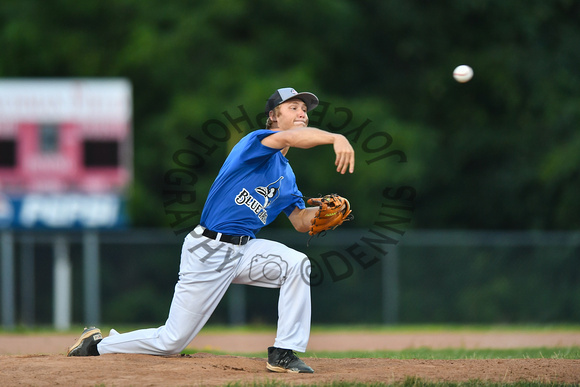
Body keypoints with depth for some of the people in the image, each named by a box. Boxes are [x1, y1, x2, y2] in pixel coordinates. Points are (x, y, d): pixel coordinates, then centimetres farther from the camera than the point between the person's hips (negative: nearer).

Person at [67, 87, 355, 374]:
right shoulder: (256, 142, -11)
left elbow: (300, 221, 11)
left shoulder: (286, 175, 15)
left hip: (244, 249, 7)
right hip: (209, 250, -7)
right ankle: (97, 344, 20)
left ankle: (284, 352, -12)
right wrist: (336, 138, -49)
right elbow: (287, 137, -34)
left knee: (297, 264, -19)